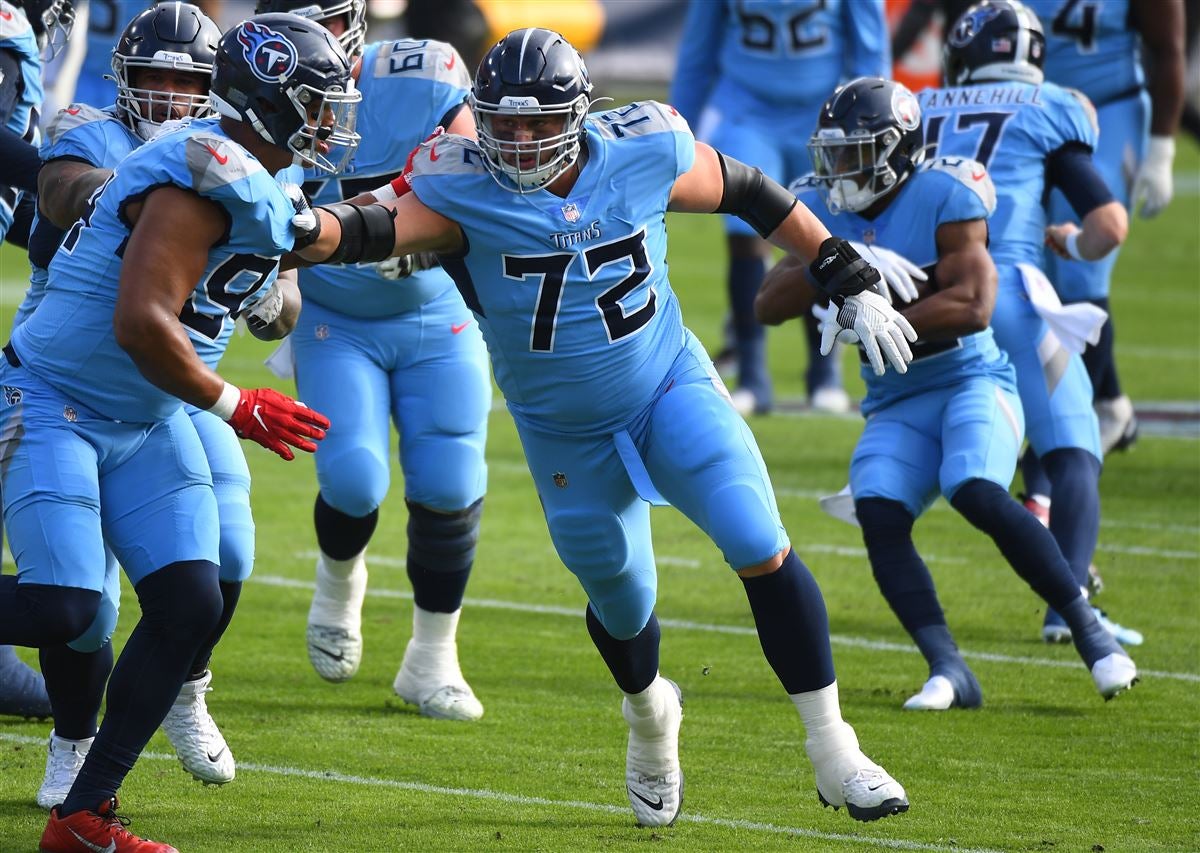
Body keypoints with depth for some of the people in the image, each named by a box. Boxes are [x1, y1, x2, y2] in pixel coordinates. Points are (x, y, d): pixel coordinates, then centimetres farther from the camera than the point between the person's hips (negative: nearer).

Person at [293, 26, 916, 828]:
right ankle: (650, 718, 49)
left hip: (671, 390, 0)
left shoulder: (645, 153, -15)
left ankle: (832, 749, -2)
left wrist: (851, 283, 6)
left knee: (764, 552, -15)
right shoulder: (465, 190, -19)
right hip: (569, 441, 0)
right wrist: (306, 228, -58)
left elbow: (750, 192, 1)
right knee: (623, 607, 13)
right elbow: (376, 226, -35)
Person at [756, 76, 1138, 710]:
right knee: (878, 516, -20)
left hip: (971, 380, -5)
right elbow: (769, 305, -7)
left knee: (978, 495, -29)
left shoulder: (943, 198, -12)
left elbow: (973, 306, -22)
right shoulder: (823, 211, 3)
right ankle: (948, 672, -23)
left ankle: (1091, 634, -18)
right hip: (896, 407, 5)